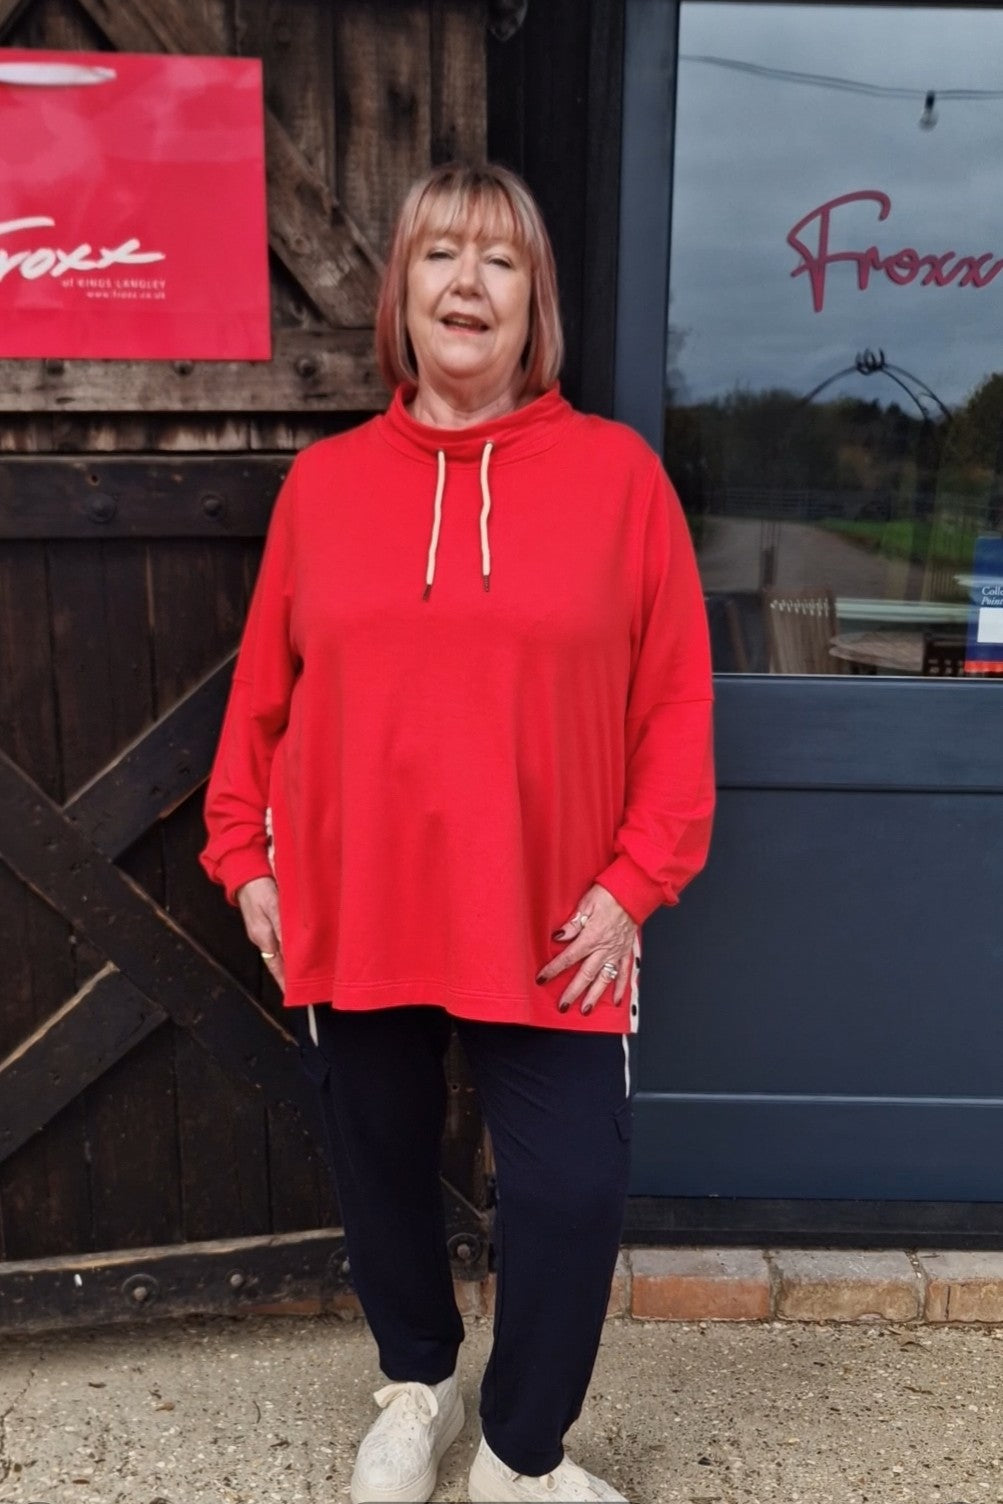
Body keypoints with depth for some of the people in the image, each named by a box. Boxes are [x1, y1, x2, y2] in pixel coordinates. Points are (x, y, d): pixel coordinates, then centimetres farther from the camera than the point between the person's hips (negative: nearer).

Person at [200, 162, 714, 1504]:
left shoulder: (616, 471, -4)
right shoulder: (324, 480, 3)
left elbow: (676, 701, -4)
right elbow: (263, 691, 8)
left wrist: (632, 883, -9)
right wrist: (244, 853, 5)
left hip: (545, 924, -2)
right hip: (352, 914, 3)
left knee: (574, 1189, 3)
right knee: (381, 1171, 18)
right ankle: (417, 1384, 50)